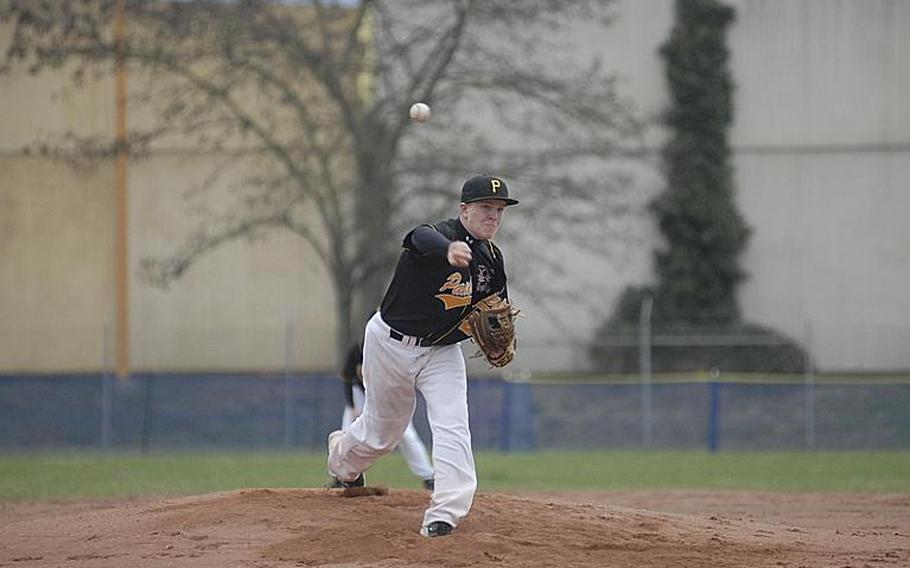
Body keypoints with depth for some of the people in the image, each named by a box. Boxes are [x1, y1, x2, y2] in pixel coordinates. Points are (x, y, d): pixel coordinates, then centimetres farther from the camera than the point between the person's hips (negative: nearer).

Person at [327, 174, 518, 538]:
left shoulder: (491, 259, -3)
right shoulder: (442, 233, -25)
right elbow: (424, 238, -52)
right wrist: (449, 250, -77)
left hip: (441, 351, 5)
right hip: (391, 344, -5)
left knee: (452, 426, -16)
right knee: (383, 429, 14)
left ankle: (445, 515, -20)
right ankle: (341, 457, 48)